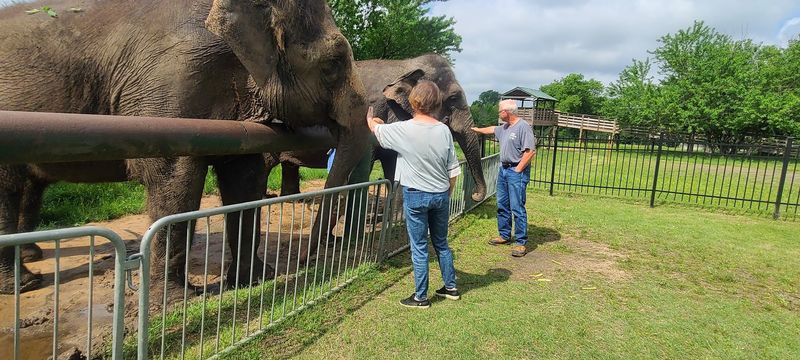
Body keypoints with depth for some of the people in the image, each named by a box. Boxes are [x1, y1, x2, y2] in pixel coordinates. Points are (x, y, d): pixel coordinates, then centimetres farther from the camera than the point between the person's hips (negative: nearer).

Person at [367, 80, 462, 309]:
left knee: (419, 247, 6)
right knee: (441, 243, 20)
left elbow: (375, 128, 6)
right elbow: (453, 169, 1)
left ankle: (421, 297, 17)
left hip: (415, 195, -4)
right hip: (441, 195, 4)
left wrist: (370, 117, 30)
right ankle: (451, 287, 33)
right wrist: (446, 193, 16)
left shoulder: (403, 130, -14)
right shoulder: (444, 130, -4)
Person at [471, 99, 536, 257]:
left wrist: (517, 170, -17)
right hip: (503, 169, 9)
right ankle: (505, 235, 27)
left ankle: (521, 243, 0)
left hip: (517, 172, -9)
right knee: (502, 206, 15)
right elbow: (492, 129, 35)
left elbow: (530, 151, -20)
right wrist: (477, 129, 47)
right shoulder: (505, 127, 13)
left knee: (517, 208, -8)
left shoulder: (523, 127, -15)